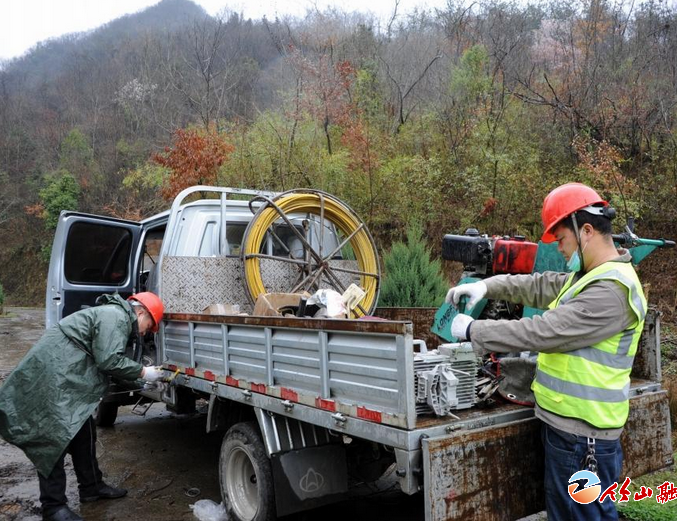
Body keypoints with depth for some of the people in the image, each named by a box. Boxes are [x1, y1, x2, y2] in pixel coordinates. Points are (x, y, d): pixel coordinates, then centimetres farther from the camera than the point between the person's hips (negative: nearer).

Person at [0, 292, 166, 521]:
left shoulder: (114, 316, 20)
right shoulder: (116, 316, -14)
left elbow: (104, 362, 20)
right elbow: (109, 361, -22)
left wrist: (138, 378, 14)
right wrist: (142, 372, -10)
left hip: (65, 380, 11)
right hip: (50, 379, -11)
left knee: (83, 433, 16)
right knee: (54, 438, -5)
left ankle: (91, 487, 28)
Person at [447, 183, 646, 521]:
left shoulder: (612, 290, -23)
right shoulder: (591, 276, 11)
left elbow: (542, 332, -25)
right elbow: (539, 286, 16)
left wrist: (472, 330, -16)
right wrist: (486, 286, 1)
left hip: (581, 436, -10)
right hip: (565, 427, 10)